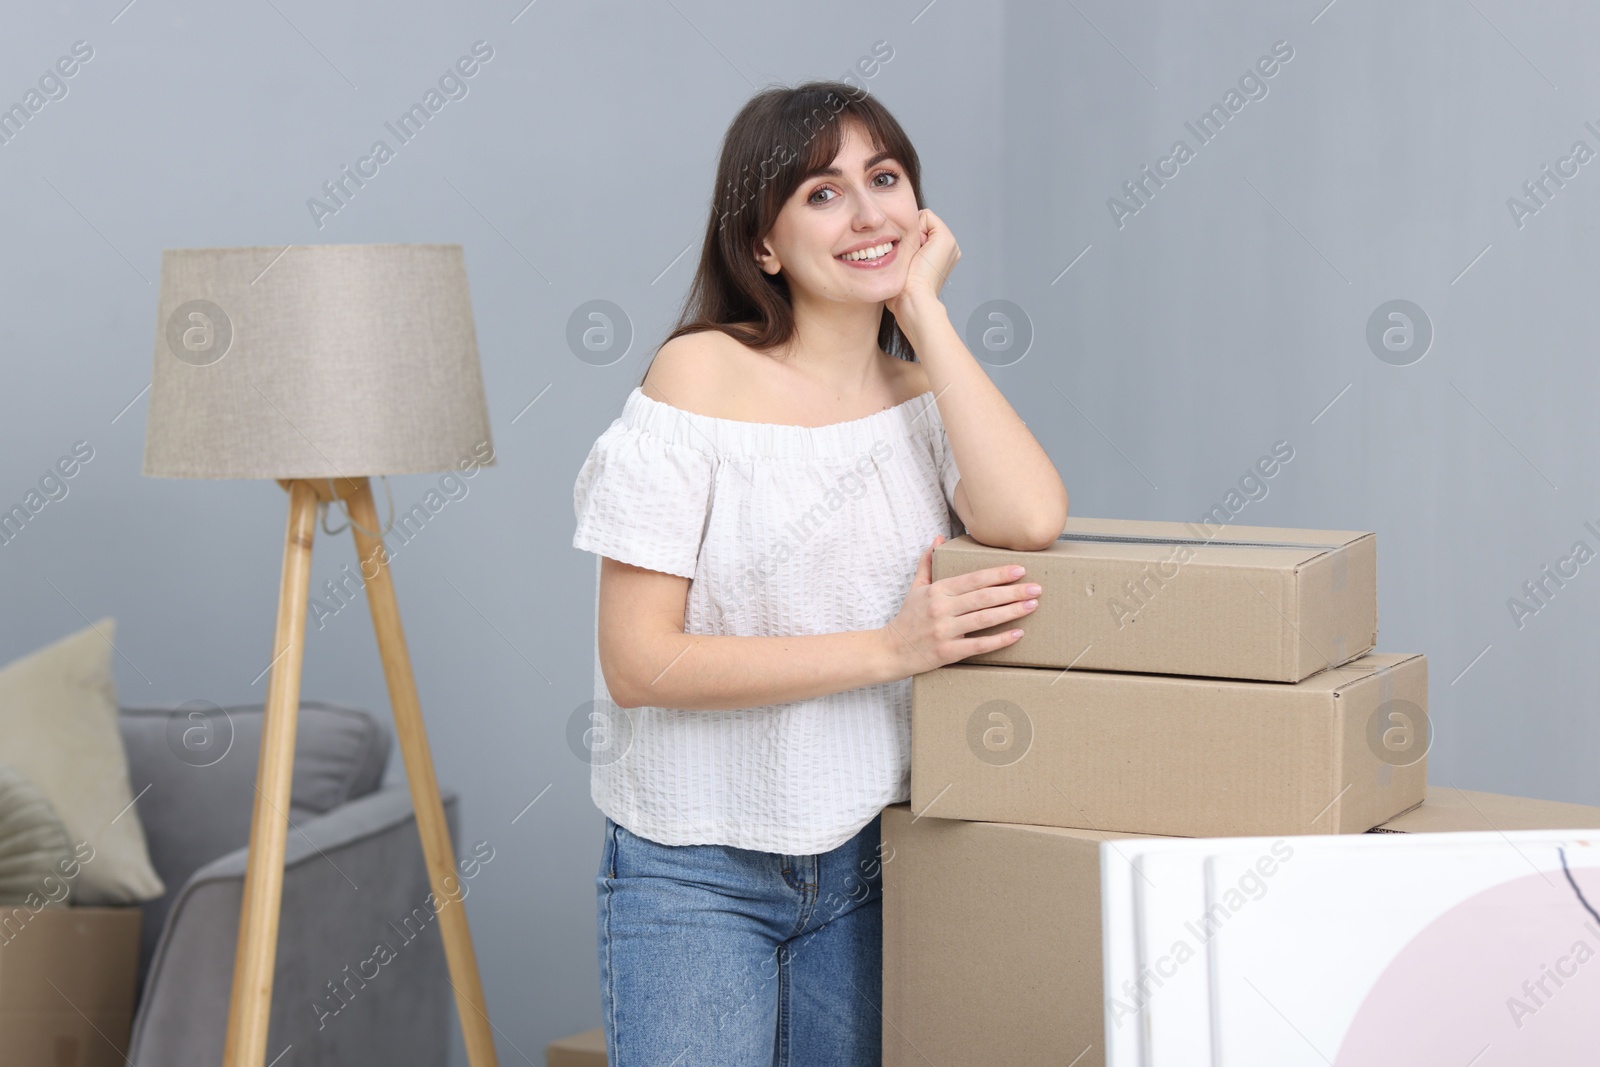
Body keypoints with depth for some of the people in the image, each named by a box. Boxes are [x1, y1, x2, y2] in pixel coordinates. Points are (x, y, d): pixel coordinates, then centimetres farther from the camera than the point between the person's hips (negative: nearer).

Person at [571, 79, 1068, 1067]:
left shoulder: (926, 392, 4)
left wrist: (923, 307, -11)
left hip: (866, 866, 4)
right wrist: (888, 649, -19)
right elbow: (637, 661, -15)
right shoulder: (704, 374, -10)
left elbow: (1029, 520, -19)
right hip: (696, 874, -4)